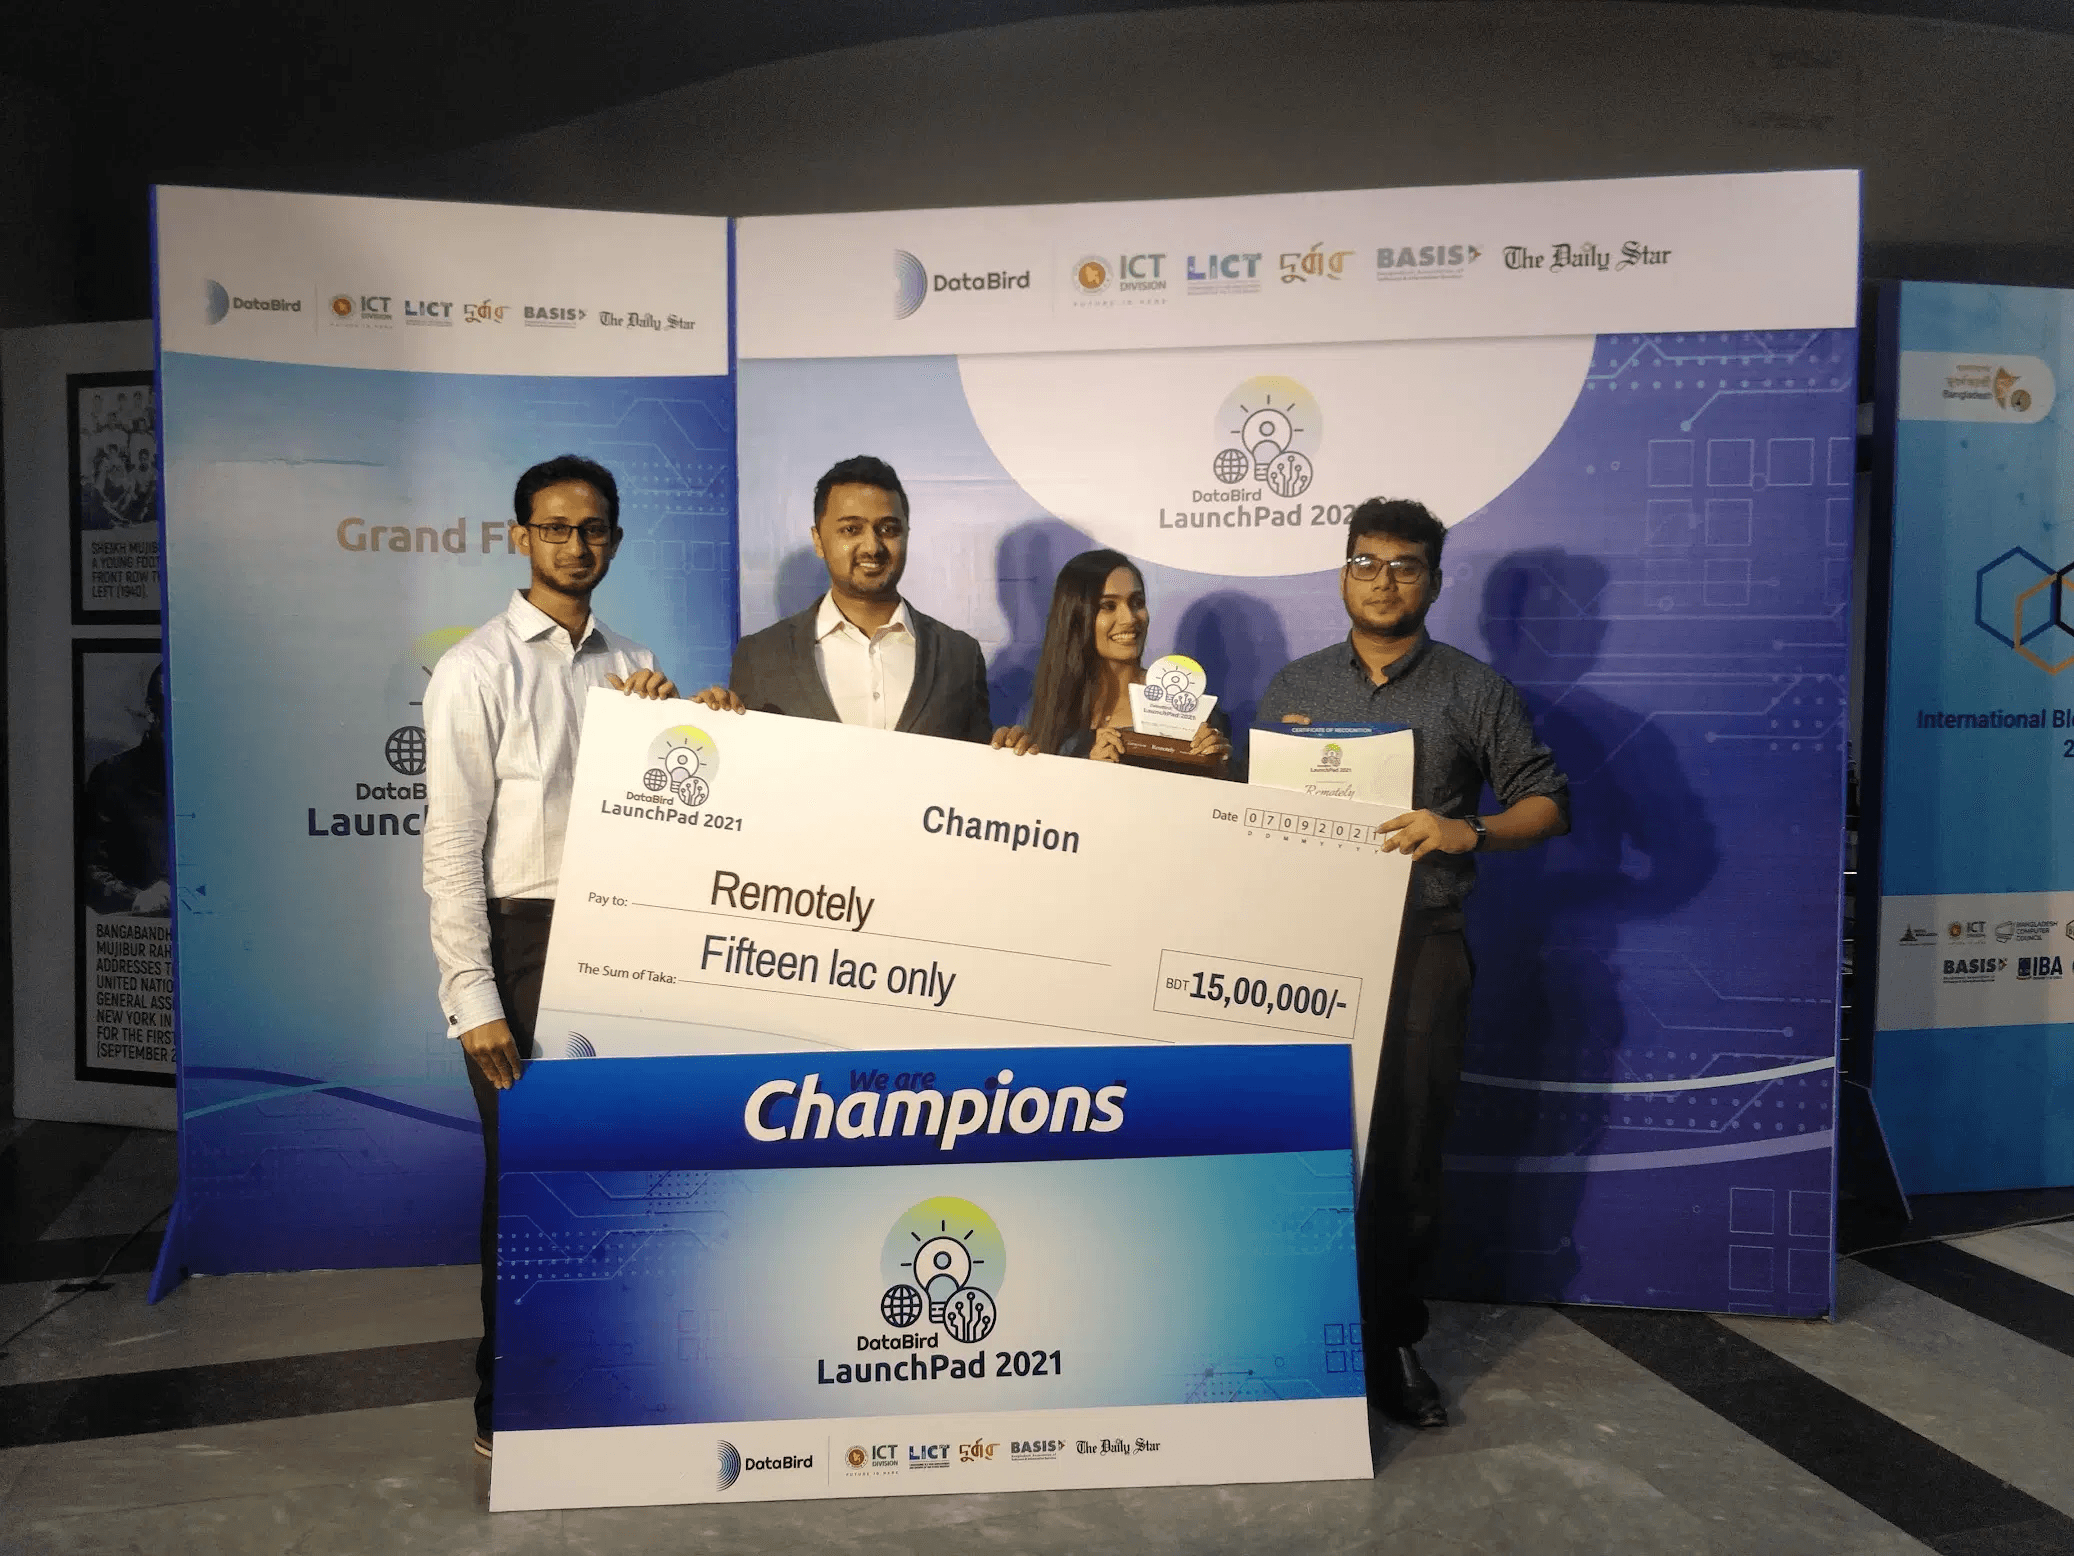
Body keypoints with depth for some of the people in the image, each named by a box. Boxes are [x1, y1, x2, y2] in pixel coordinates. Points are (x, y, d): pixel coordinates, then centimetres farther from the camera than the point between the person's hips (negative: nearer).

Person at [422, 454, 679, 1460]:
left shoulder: (631, 667, 10)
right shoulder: (479, 668, -5)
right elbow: (452, 844, -9)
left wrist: (661, 724, -5)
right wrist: (474, 996, -13)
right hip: (522, 937, -5)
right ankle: (508, 1407, 21)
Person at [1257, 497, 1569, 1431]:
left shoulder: (1473, 690, 7)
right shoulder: (1293, 687, 15)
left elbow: (1549, 801, 4)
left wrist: (1467, 833, -14)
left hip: (1419, 943, -1)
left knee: (1406, 1146, 0)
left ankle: (1391, 1342, 15)